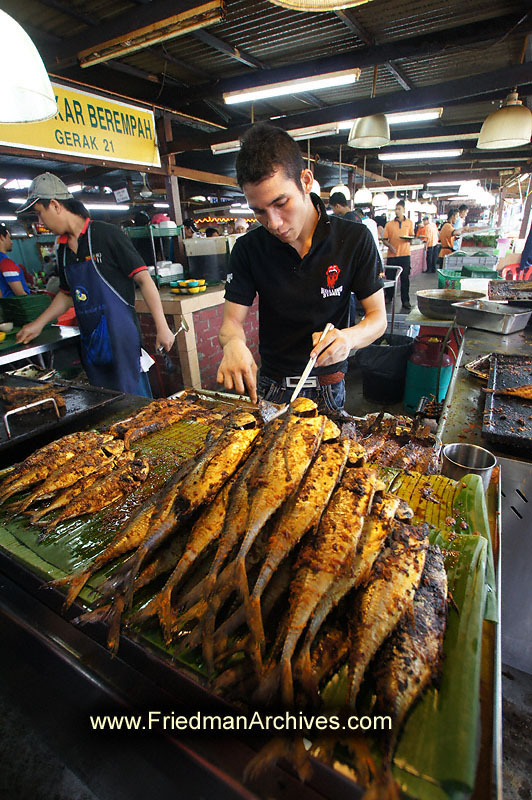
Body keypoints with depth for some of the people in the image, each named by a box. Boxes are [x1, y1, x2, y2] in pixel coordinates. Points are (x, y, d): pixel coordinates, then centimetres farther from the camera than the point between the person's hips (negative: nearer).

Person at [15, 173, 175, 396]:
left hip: (121, 338, -7)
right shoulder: (63, 249, 14)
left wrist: (162, 327, -17)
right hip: (89, 342, 7)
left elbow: (143, 279, -12)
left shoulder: (106, 234, -8)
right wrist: (38, 324, 22)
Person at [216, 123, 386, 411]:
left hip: (328, 388, 0)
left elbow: (378, 317, -7)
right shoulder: (248, 248, -8)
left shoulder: (355, 240, -11)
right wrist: (232, 343, -33)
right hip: (270, 388, 1)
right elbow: (232, 320, -8)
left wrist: (349, 338, -30)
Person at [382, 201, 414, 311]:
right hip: (392, 254, 0)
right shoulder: (389, 224, 5)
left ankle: (405, 301, 9)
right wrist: (390, 246, -14)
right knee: (390, 277, 2)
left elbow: (412, 236, 14)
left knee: (405, 278, 2)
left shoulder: (409, 222, 9)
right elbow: (385, 239, 4)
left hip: (405, 254, 0)